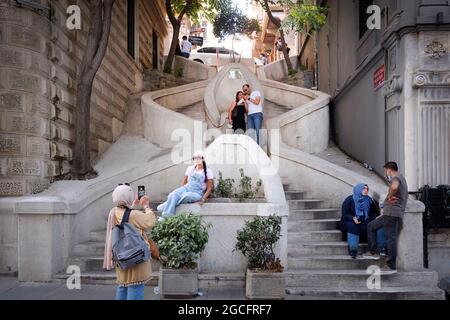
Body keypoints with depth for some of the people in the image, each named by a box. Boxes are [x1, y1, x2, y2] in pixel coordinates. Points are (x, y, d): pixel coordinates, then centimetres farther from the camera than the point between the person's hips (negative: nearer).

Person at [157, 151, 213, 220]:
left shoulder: (208, 171, -1)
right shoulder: (190, 168, 10)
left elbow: (209, 188, -2)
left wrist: (203, 199, -13)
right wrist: (181, 191, 1)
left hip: (197, 194, -3)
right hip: (186, 188, 3)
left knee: (186, 195, -39)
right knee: (173, 195, -31)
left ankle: (166, 205, -23)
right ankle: (165, 217, -37)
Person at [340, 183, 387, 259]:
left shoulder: (369, 200, 16)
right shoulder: (350, 200, 3)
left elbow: (375, 213, 12)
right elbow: (344, 214, -4)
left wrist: (375, 218, -12)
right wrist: (353, 218, -24)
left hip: (366, 223, 3)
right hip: (352, 222, -3)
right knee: (353, 226, -37)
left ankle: (383, 248, -33)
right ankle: (353, 250, -46)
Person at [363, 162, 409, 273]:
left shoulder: (396, 178, -9)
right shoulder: (402, 179, 24)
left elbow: (394, 186, -36)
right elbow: (403, 197, 35)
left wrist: (389, 197, -19)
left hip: (391, 213, -10)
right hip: (393, 214, 10)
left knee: (391, 238, -7)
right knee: (371, 226, 15)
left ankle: (392, 266, -3)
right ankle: (373, 252, 14)